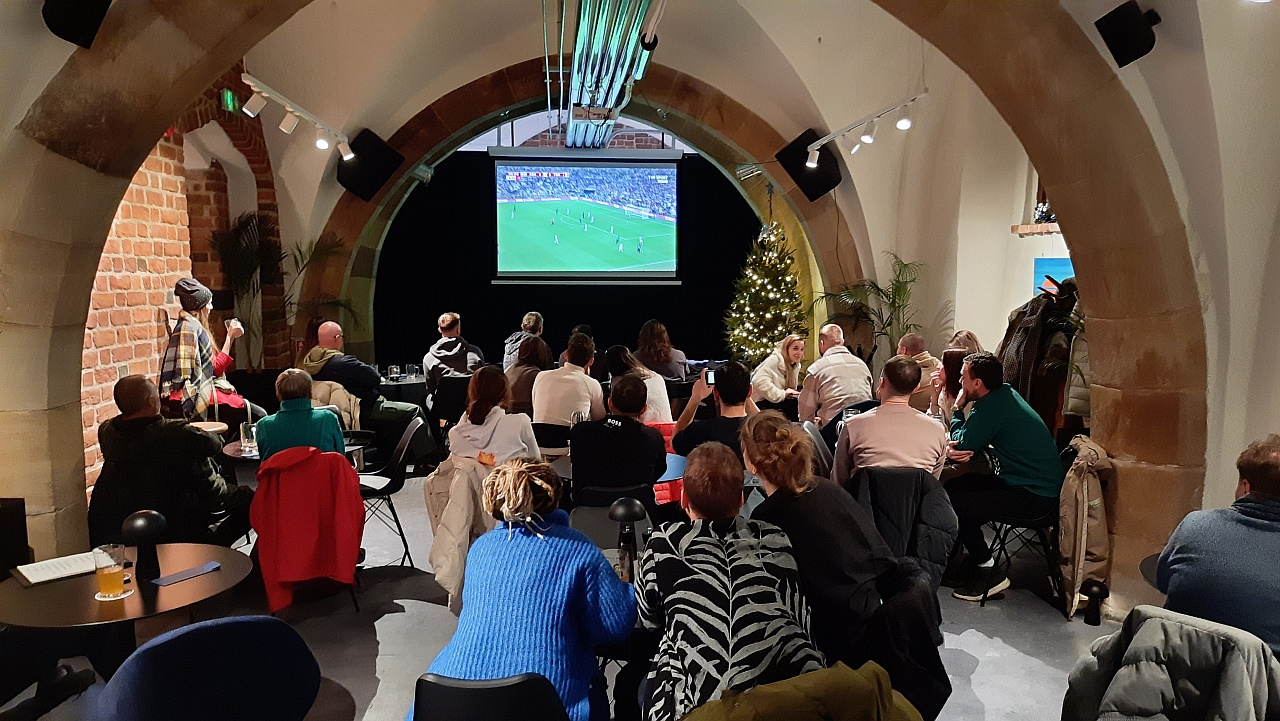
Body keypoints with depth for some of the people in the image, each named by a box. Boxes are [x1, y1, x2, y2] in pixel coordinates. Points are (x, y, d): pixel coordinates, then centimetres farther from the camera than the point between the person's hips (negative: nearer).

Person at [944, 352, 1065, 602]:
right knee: (954, 486, 12)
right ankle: (975, 562, 19)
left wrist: (957, 409, -2)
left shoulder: (992, 407, -23)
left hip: (1034, 497, -10)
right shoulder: (1004, 392, 7)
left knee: (954, 505, -15)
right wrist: (961, 449, -15)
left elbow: (962, 444, -16)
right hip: (1040, 485, 10)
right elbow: (973, 441, 8)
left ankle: (989, 573, 1)